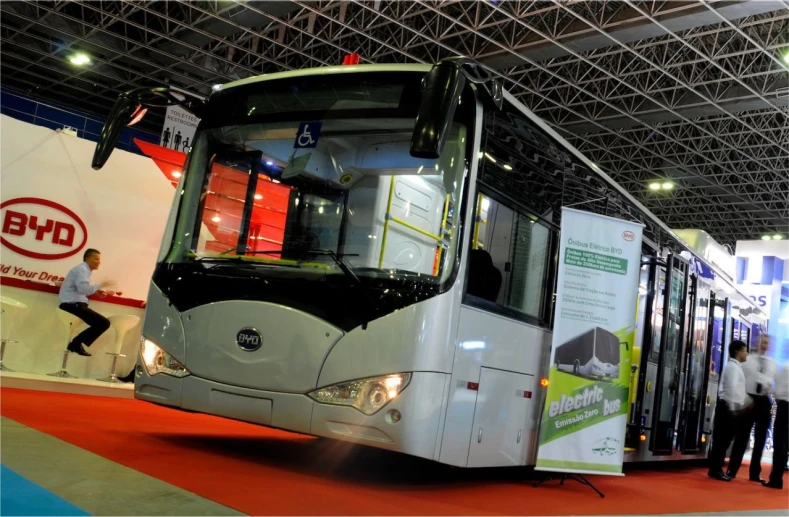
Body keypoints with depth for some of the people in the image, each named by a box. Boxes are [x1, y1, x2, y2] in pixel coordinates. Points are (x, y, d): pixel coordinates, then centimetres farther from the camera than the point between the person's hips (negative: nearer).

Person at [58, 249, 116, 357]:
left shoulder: (84, 270, 20)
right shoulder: (82, 269, -12)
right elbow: (83, 289, -27)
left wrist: (96, 290, 6)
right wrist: (100, 285, -19)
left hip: (74, 304, 10)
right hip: (73, 305, -10)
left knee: (101, 323, 15)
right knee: (103, 323, -14)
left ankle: (77, 343, 11)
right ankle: (76, 343, -6)